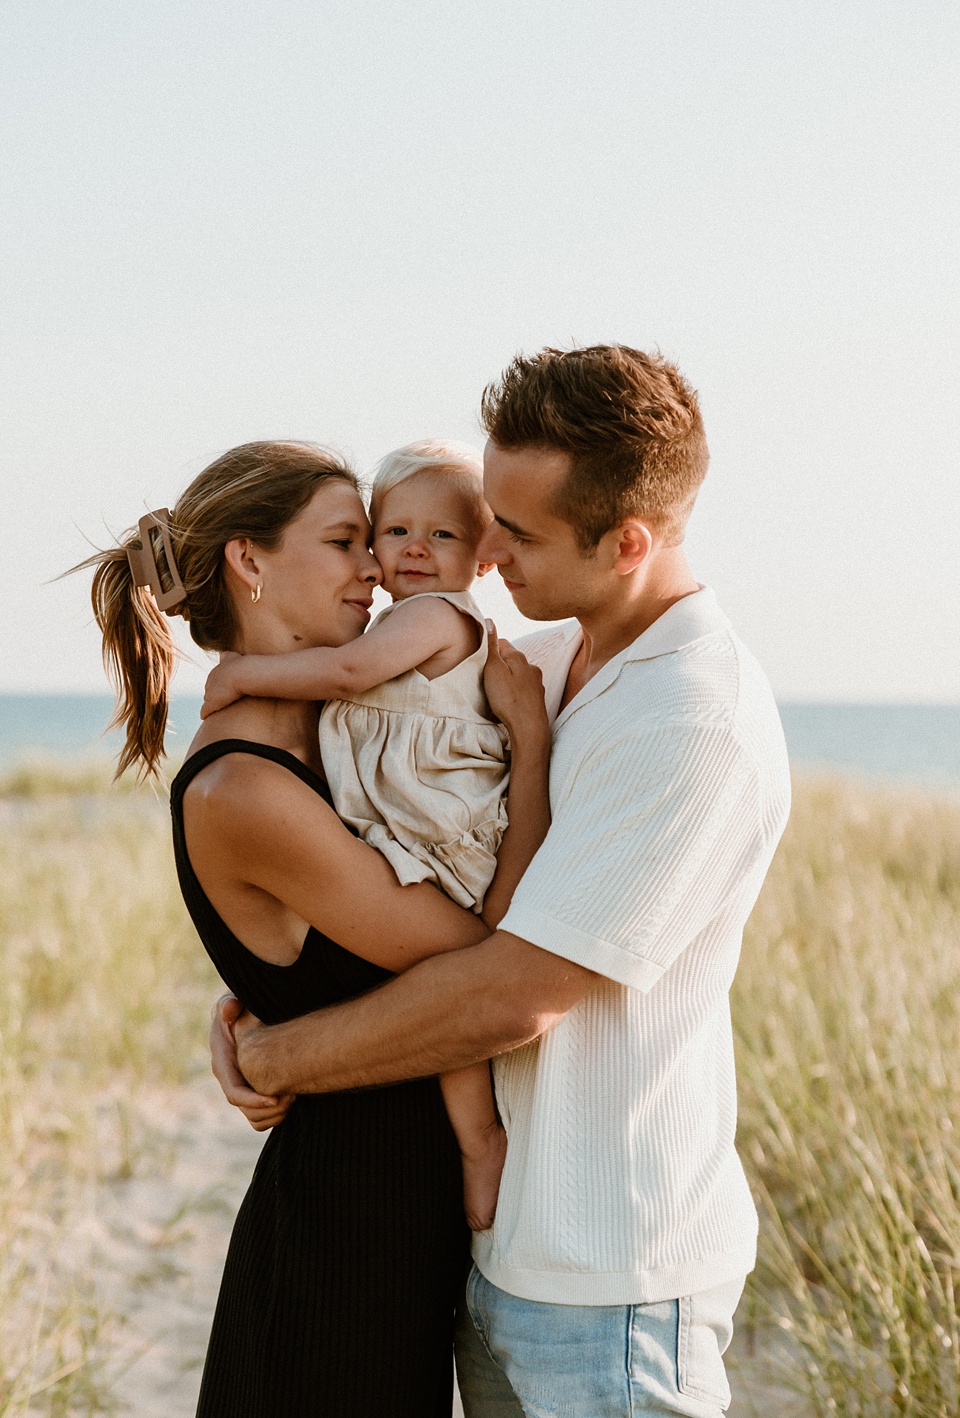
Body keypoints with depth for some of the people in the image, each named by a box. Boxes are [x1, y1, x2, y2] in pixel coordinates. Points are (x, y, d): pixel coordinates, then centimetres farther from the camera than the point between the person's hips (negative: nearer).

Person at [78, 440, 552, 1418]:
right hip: (346, 1216, -9)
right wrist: (532, 741, -15)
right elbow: (494, 960, -20)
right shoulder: (237, 795, -23)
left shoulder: (317, 737, 5)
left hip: (410, 1194, 9)